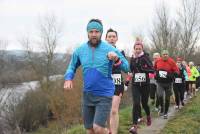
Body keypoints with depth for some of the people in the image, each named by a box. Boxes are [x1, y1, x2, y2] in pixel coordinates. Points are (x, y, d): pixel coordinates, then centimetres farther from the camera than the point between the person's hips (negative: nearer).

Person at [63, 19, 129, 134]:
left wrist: (117, 59, -27)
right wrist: (68, 79, -5)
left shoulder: (110, 49, -9)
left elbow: (126, 68, -7)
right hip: (87, 95, 4)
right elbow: (72, 67, 14)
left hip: (104, 95, -4)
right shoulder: (80, 50, 0)